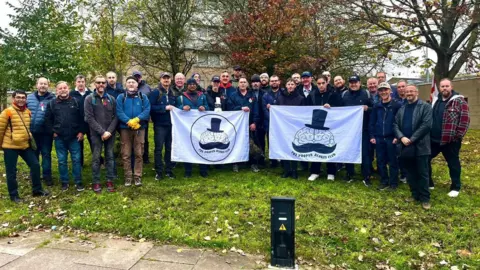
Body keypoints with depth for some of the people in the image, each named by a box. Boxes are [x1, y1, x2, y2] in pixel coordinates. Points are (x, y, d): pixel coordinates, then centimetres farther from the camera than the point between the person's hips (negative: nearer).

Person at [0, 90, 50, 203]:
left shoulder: (28, 112, 7)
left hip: (26, 145, 6)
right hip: (11, 146, -5)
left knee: (35, 165, 6)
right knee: (11, 171, 4)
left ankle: (37, 190, 20)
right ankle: (14, 195, 16)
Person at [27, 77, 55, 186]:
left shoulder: (52, 98, -4)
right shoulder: (29, 98, 7)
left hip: (46, 132, -3)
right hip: (32, 131, 3)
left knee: (46, 154, 5)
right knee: (33, 154, 15)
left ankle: (47, 176, 16)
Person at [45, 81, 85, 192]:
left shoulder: (76, 102, 2)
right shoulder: (52, 103, 4)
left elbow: (82, 118, 1)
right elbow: (47, 119, 7)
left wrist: (81, 131, -5)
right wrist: (52, 132, -1)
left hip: (74, 137, -1)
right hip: (59, 138, 1)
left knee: (76, 160, 3)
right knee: (62, 161, 8)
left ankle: (78, 182, 13)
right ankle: (64, 182, 20)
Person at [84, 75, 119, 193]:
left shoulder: (111, 99, 6)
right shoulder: (89, 99, -1)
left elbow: (115, 116, 3)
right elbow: (89, 118, -8)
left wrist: (109, 131, -10)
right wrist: (102, 131, -15)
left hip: (110, 133, 2)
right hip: (96, 134, -2)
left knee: (110, 157, 8)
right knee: (96, 158, 4)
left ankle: (110, 181, 17)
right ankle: (96, 182, 14)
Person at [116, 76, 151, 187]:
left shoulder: (143, 97, 8)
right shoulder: (121, 97, 6)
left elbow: (147, 110, -6)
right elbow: (119, 112, -6)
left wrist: (137, 119, -21)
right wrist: (129, 122, -21)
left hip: (140, 128, 0)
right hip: (125, 128, 0)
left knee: (139, 153, 4)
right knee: (126, 154, 3)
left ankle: (138, 176, 12)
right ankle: (128, 177, 13)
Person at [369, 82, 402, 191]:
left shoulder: (397, 105, -4)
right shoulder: (376, 106, 9)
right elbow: (372, 122, 9)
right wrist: (372, 136, 3)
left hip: (391, 138, -4)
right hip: (379, 138, 4)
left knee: (393, 162, 5)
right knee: (380, 161, 9)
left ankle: (393, 183, 16)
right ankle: (384, 182, 23)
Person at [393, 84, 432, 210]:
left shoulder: (425, 107, -2)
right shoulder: (402, 109, 16)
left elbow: (426, 125, -13)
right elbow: (395, 125, 9)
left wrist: (411, 139, -16)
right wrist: (401, 137, -9)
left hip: (420, 146, -5)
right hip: (405, 146, 5)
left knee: (422, 174, 2)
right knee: (410, 173, 12)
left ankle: (425, 198, 12)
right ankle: (415, 194, 25)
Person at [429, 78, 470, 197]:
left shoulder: (459, 101, -8)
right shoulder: (435, 101, 11)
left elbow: (465, 119, -11)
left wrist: (458, 135, -13)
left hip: (451, 140, -6)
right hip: (433, 139, 6)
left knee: (453, 164, 7)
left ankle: (455, 187, 23)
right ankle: (428, 183, 25)